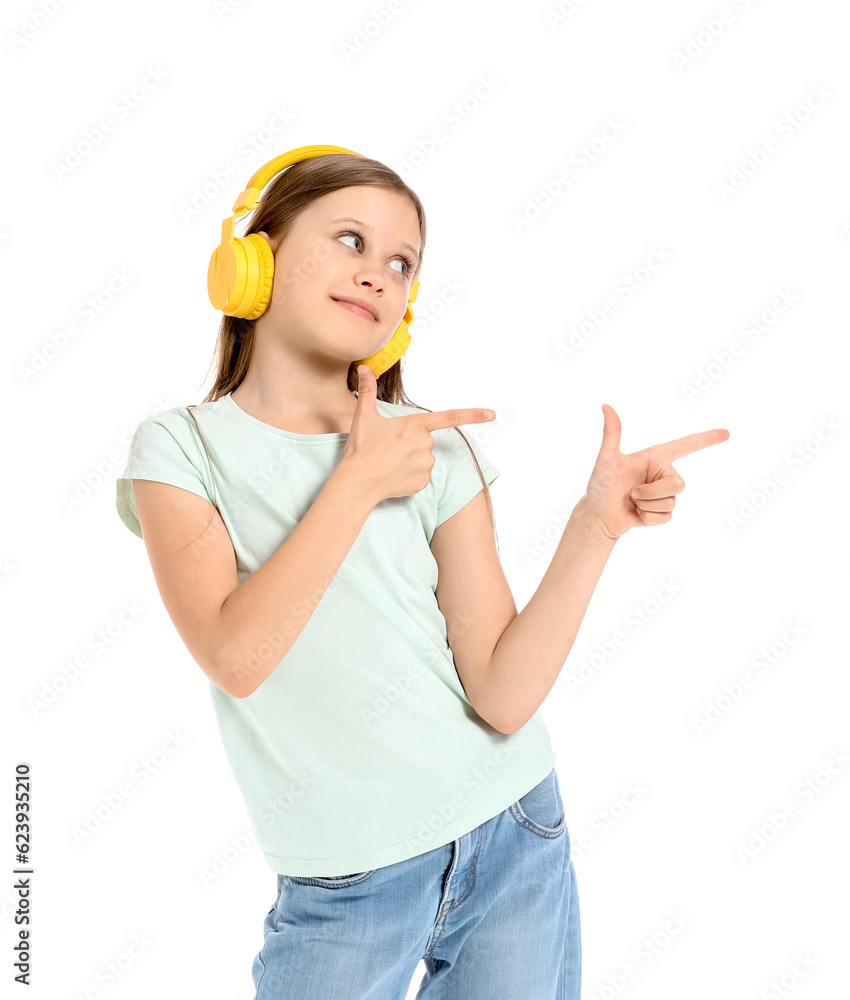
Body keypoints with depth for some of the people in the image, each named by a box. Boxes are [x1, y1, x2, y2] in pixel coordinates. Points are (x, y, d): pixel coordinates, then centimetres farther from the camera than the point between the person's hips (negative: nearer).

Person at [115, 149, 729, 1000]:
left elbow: (504, 695, -10)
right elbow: (234, 657, -21)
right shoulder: (180, 446, -5)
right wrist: (358, 481, -18)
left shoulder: (435, 450, -3)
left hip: (514, 844, 2)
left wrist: (595, 525, -20)